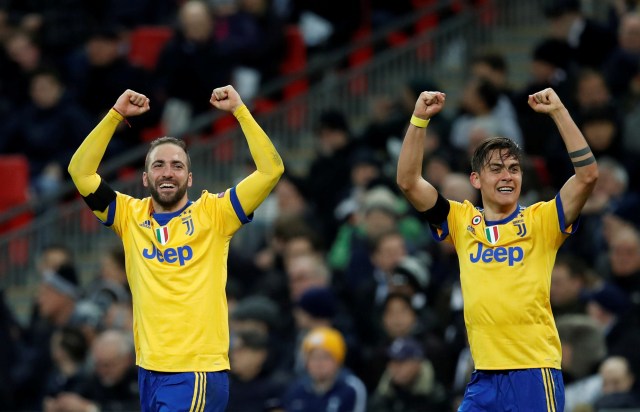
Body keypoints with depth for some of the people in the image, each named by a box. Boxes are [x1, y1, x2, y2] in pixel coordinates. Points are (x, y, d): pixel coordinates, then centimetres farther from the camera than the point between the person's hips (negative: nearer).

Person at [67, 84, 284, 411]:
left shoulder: (212, 214, 1)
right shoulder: (131, 216, 9)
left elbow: (271, 170, -6)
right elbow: (80, 172, 4)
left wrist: (239, 111, -6)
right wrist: (117, 115, 0)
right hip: (149, 372, 4)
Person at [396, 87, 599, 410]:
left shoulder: (541, 221, 2)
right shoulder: (462, 222, 10)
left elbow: (587, 175, -8)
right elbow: (408, 182, 4)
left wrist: (559, 113, -11)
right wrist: (420, 119, -4)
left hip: (534, 373, -3)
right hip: (484, 377, 3)